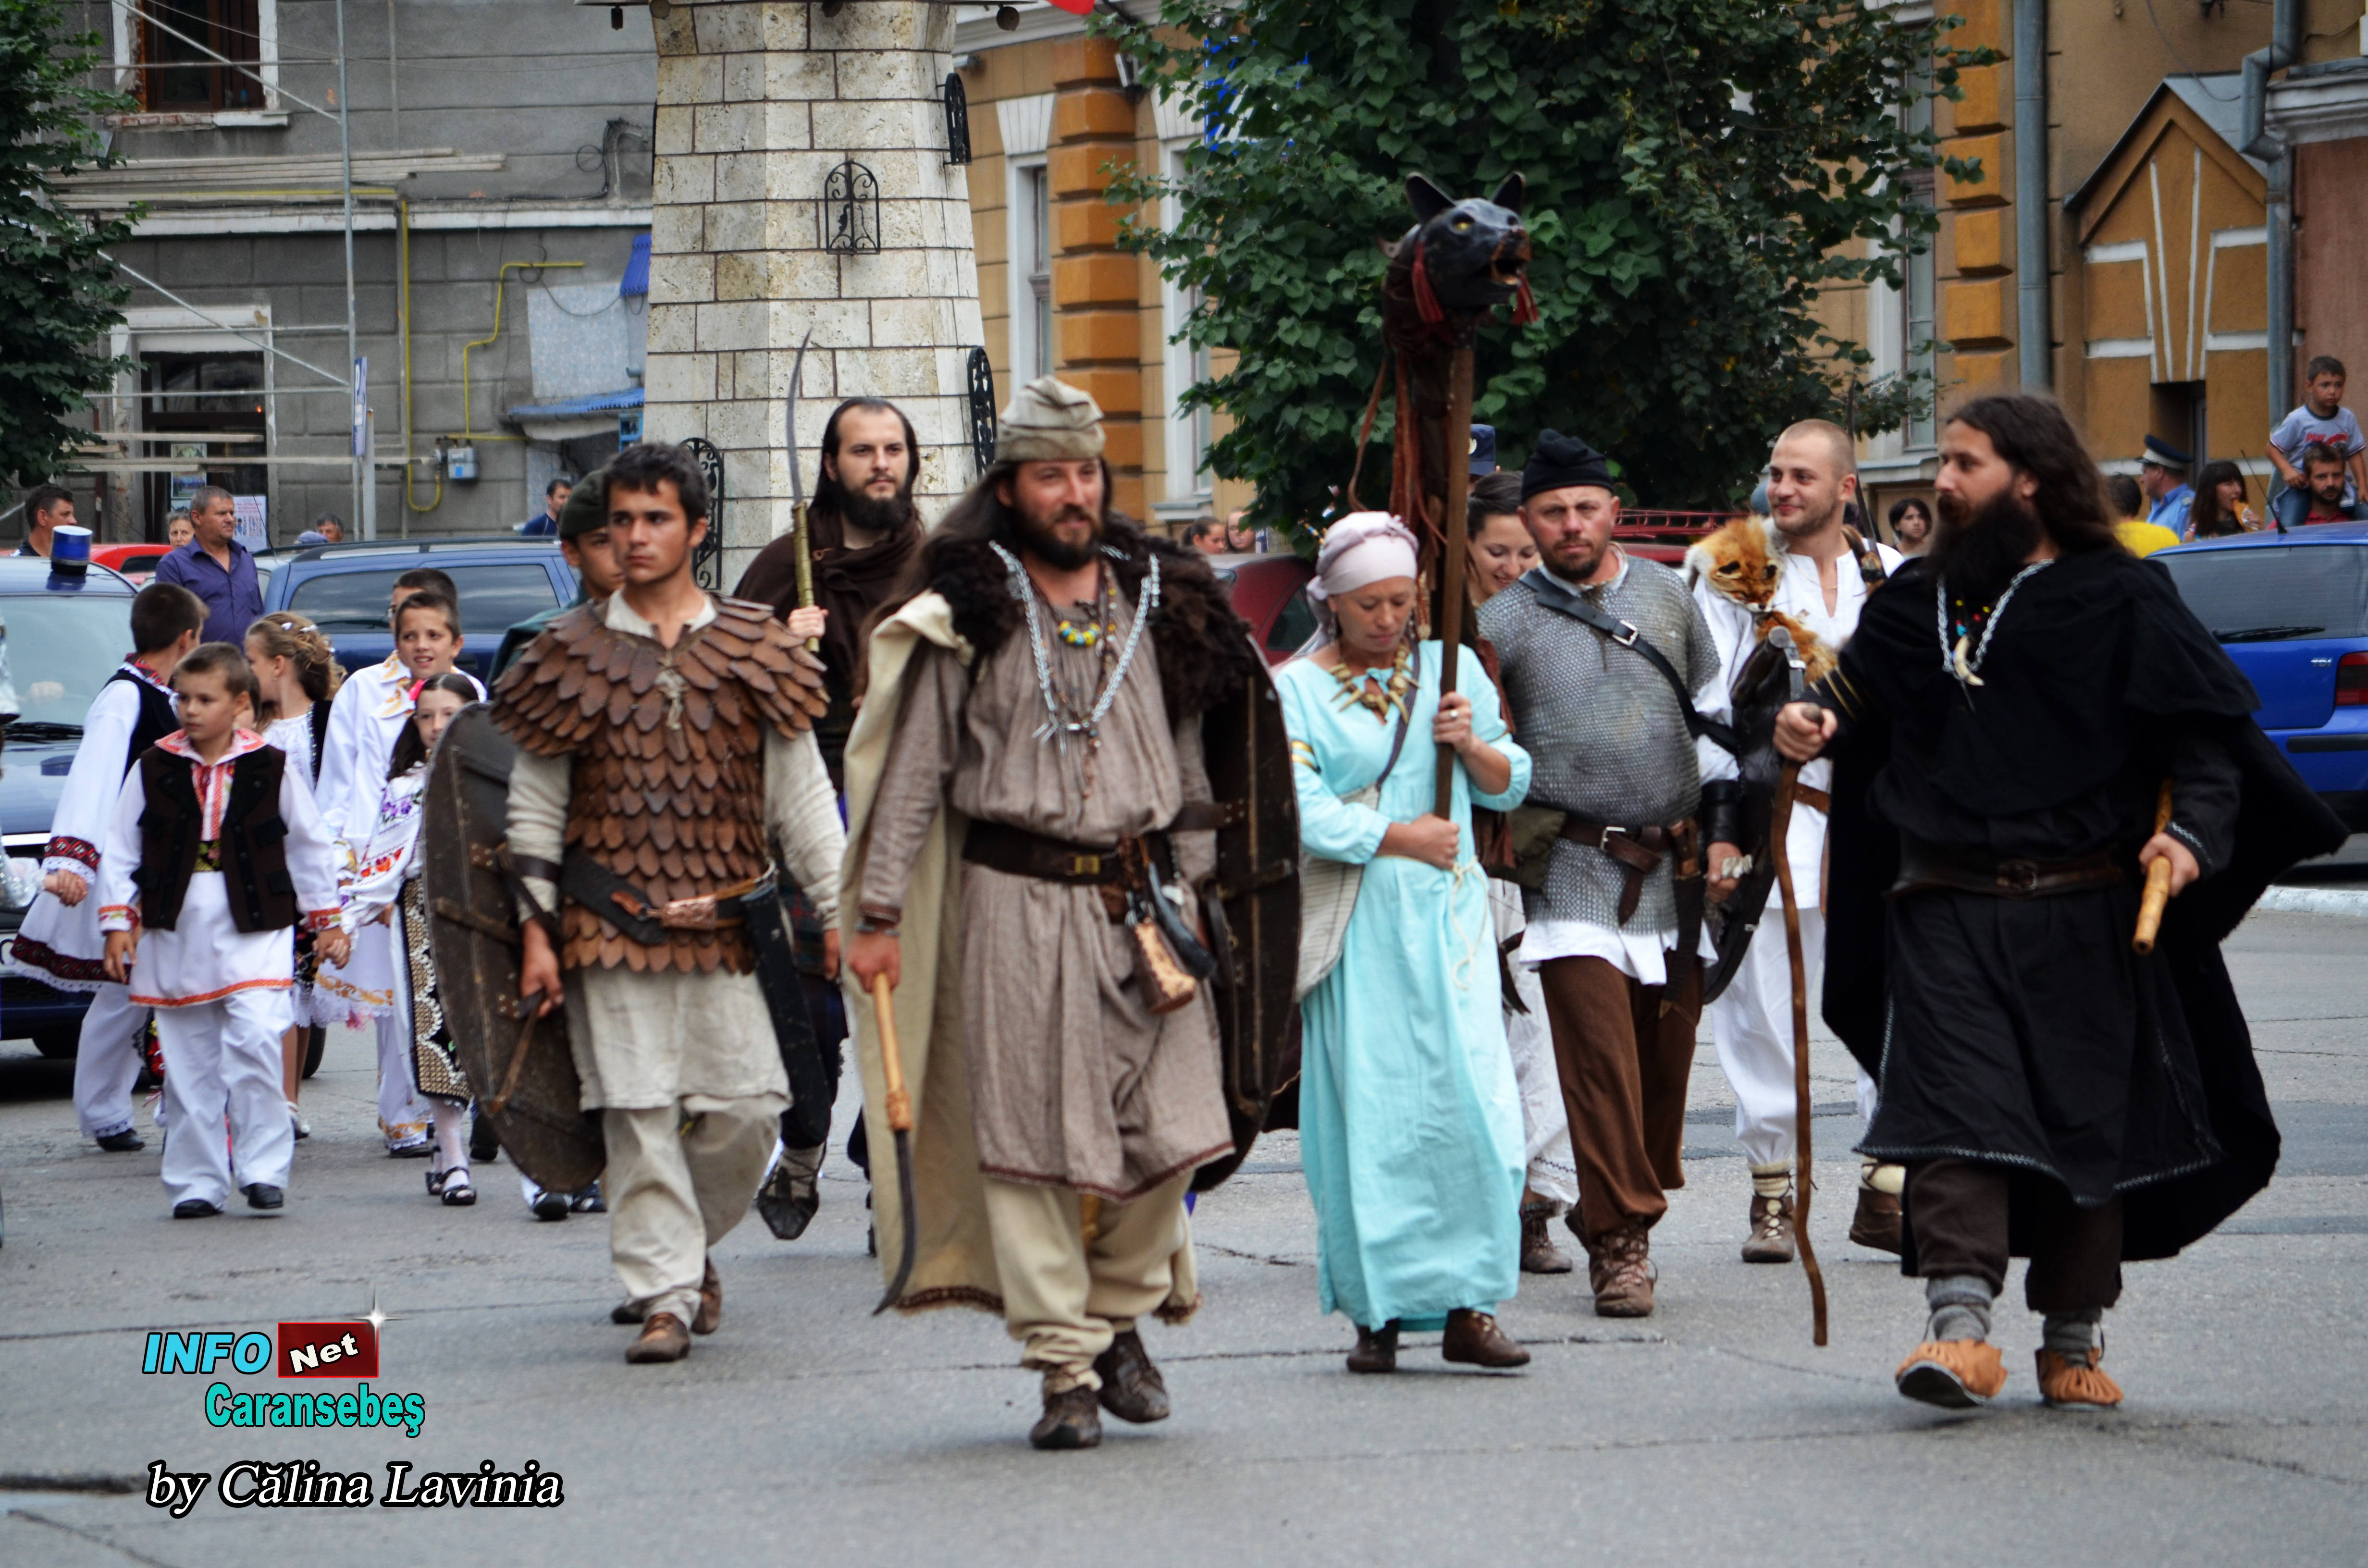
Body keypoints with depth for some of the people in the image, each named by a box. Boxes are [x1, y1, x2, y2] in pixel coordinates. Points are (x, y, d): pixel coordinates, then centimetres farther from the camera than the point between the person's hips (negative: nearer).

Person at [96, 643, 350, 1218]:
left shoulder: (270, 769, 1)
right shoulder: (154, 770, 4)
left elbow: (310, 846, 11)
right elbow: (119, 849, 8)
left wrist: (327, 918, 13)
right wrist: (117, 920, 0)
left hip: (254, 932, -2)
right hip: (175, 932, 2)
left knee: (254, 1040, -19)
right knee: (188, 1062, 4)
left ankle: (263, 1169, -11)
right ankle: (197, 1184, 11)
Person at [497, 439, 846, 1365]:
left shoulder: (751, 647, 7)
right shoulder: (574, 653, 4)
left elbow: (801, 789, 9)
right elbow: (535, 801, 6)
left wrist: (837, 910, 4)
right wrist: (536, 929, 0)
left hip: (727, 922, 1)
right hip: (610, 926, -1)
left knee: (746, 1108, -1)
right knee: (639, 1114, -5)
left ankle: (691, 1244, 25)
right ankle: (665, 1295, 1)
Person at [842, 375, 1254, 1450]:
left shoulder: (1155, 606, 13)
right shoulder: (967, 618, 0)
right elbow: (912, 773, 0)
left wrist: (1190, 894, 17)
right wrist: (880, 914, -4)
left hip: (1139, 902, 4)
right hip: (1016, 899, -4)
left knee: (1169, 1128, -2)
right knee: (1032, 1135, -5)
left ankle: (1120, 1315, 21)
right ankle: (1066, 1368, -1)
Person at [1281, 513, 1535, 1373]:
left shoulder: (1451, 670, 13)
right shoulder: (1295, 689, 4)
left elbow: (1509, 786, 15)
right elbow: (1300, 811, -7)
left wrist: (1472, 745, -5)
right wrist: (1399, 838, -8)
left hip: (1447, 916, 2)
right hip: (1355, 931, -2)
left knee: (1471, 1102, -8)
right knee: (1369, 1116, -5)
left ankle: (1467, 1308, -6)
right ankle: (1378, 1311, 0)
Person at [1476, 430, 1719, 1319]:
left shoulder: (1664, 594, 11)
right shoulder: (1504, 622, 1)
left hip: (1673, 868, 4)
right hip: (1576, 869, -4)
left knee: (1668, 1046, 7)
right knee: (1599, 1052, -11)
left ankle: (1625, 1204, 23)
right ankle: (1620, 1242, -9)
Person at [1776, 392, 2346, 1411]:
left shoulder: (2117, 604, 1)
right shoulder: (1918, 603, 15)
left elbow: (2210, 727, 0)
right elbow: (1858, 690, 24)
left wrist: (2194, 830, -15)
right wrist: (1811, 722, 1)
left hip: (2081, 915, -2)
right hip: (1946, 914, 2)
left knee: (2089, 1121, 4)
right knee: (1954, 1112, -13)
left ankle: (2074, 1339, 16)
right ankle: (1960, 1325, -20)